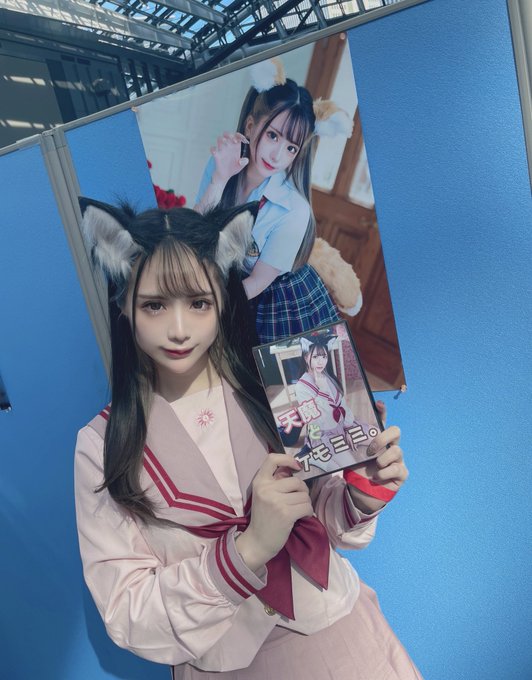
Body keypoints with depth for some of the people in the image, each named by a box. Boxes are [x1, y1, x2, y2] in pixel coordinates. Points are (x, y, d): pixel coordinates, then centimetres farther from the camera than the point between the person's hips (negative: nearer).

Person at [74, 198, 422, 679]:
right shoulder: (102, 448, -15)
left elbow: (328, 519, -3)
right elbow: (127, 617, -15)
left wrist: (361, 500, -24)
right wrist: (248, 549, -29)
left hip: (337, 634, 1)